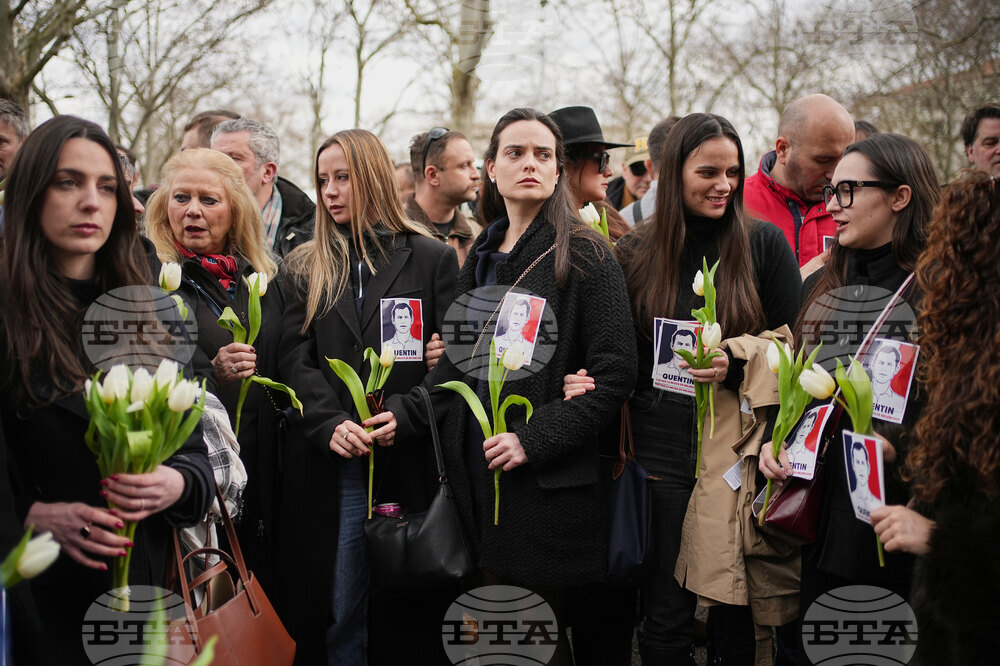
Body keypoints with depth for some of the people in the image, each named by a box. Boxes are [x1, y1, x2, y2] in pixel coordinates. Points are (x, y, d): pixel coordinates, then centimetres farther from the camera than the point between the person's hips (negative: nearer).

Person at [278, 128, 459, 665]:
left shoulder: (433, 259, 5)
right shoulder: (305, 267, 12)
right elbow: (296, 359, 3)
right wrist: (330, 424, -14)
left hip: (409, 462, -2)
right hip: (330, 464, 2)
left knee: (407, 607, 4)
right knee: (337, 607, 5)